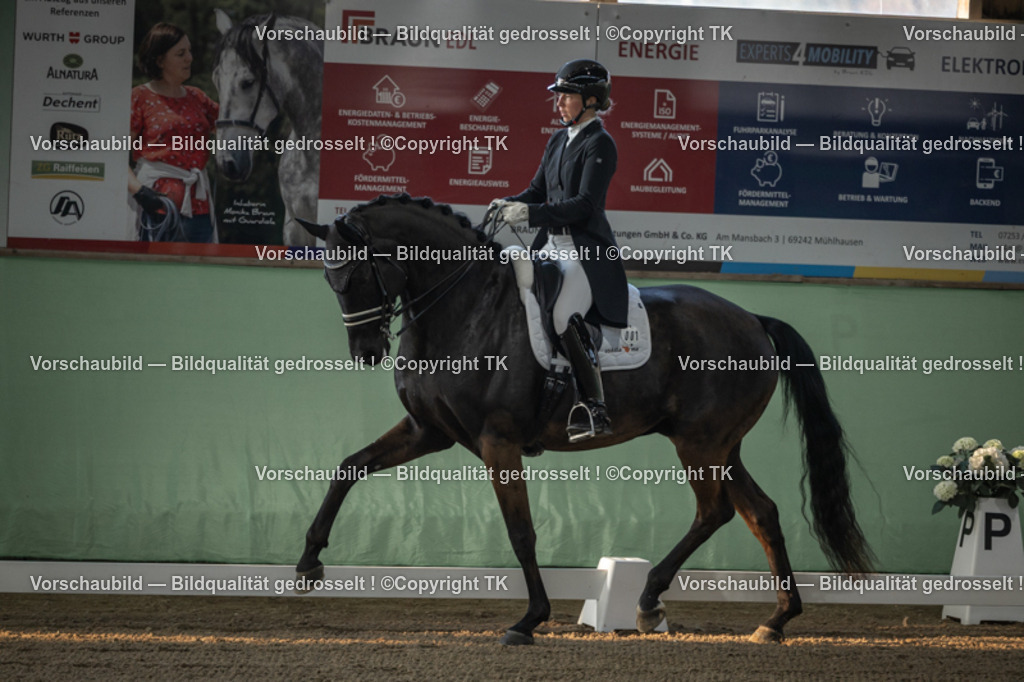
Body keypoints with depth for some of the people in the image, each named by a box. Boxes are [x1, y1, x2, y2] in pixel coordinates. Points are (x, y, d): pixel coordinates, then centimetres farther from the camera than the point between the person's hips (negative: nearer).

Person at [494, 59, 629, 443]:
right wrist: (509, 206, -3)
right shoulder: (558, 141, 17)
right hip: (552, 245, 9)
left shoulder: (600, 144, -8)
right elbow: (538, 191, 18)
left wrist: (530, 213, -23)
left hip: (587, 250, -9)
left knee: (562, 315, -28)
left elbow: (584, 204, -17)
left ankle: (594, 410, -26)